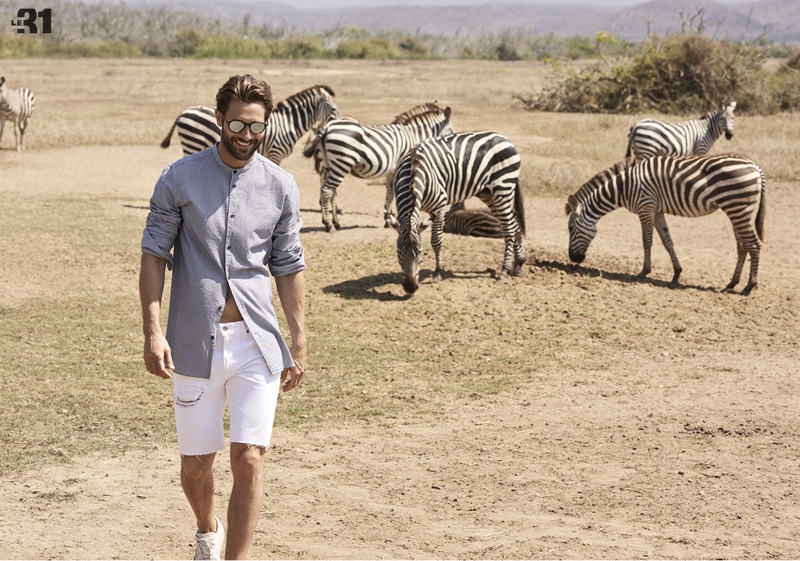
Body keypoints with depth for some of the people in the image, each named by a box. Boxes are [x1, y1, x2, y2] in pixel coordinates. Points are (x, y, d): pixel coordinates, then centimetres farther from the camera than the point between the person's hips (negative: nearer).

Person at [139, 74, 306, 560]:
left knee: (249, 459, -9)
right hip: (195, 342, 0)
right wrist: (153, 331, -10)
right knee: (196, 462, 10)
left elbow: (288, 266, 9)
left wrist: (300, 342, 6)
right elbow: (155, 254, -1)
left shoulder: (281, 187, 4)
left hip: (257, 342, 1)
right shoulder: (179, 179, -1)